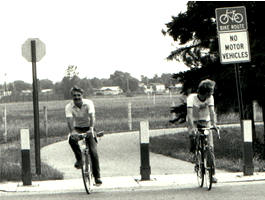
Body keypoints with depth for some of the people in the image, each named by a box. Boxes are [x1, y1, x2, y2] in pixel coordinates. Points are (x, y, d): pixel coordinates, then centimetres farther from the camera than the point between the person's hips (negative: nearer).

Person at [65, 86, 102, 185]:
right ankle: (79, 159, -13)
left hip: (88, 128, -1)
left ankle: (97, 176, -5)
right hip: (77, 128, 1)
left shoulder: (88, 103, -15)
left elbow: (92, 116, -28)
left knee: (93, 152, -14)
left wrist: (91, 128, -46)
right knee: (72, 139, -34)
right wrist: (72, 132, -46)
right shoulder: (69, 107, -14)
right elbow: (69, 120, -28)